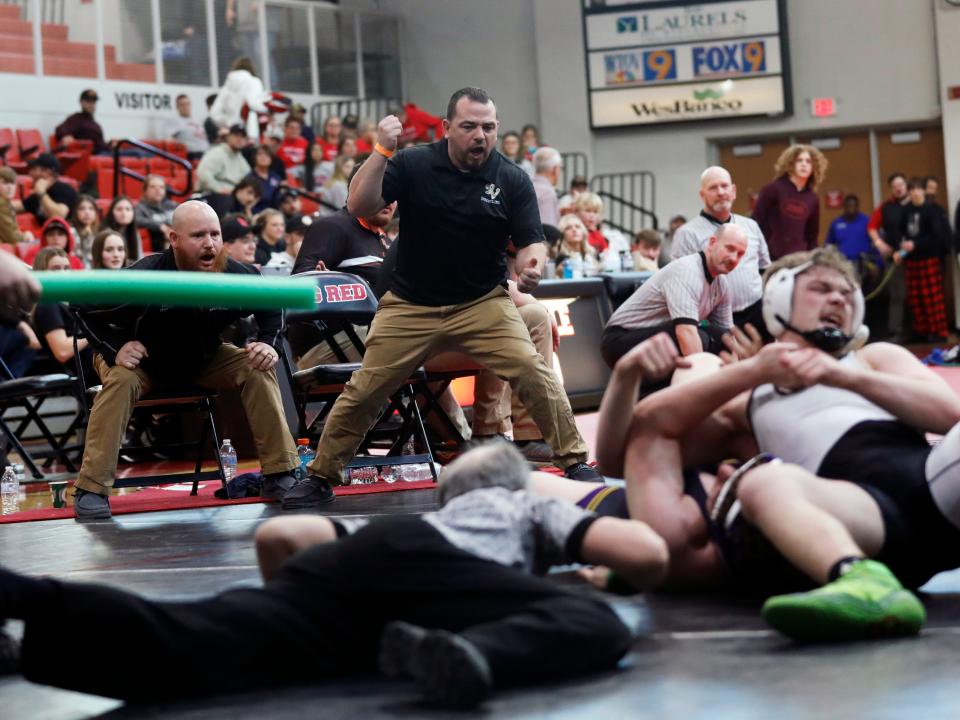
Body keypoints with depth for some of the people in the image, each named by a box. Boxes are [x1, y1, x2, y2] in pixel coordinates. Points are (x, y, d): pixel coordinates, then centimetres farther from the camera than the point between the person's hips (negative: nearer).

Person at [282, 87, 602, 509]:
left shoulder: (512, 180, -4)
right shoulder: (413, 165, -7)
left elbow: (531, 242, -4)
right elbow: (359, 207, -14)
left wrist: (531, 266, -27)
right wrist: (381, 152, -25)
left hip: (484, 303, 0)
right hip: (410, 306, 0)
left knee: (534, 373, -18)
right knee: (365, 390, 1)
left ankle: (574, 463, -5)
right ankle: (320, 476, 16)